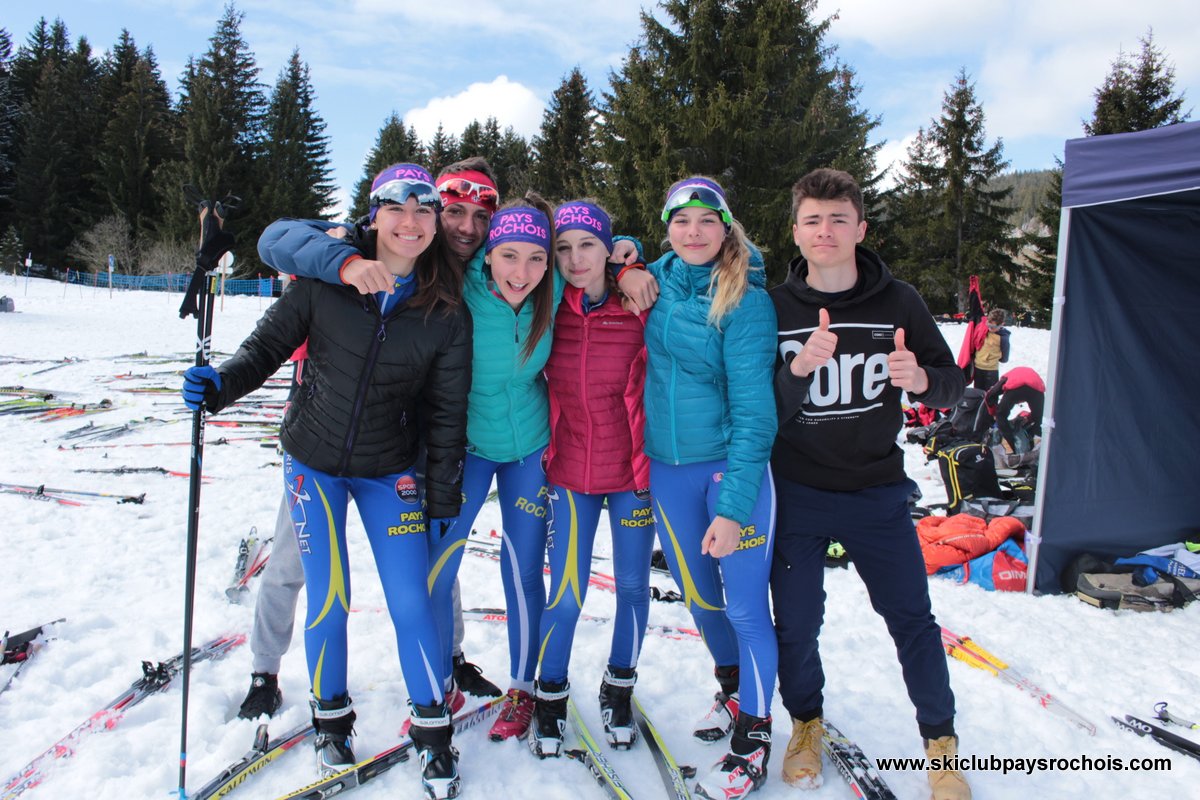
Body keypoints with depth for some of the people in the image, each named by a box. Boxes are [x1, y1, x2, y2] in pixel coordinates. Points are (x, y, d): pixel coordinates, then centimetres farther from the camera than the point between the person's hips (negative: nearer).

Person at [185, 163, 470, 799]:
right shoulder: (326, 277, -10)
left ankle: (432, 731, 20)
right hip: (313, 460, 0)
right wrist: (222, 384, -19)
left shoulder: (447, 313, -8)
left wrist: (443, 496, -1)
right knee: (327, 598, 4)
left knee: (410, 599, -1)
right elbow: (270, 344, 0)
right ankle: (331, 718, 30)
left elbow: (447, 411, -3)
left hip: (389, 471, 0)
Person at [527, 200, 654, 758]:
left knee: (633, 584, 11)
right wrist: (543, 457, 6)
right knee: (566, 594, 2)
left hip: (631, 470, 0)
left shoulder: (639, 308, -8)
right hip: (570, 471, 0)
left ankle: (619, 690, 34)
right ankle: (550, 697, 25)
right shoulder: (548, 313, -3)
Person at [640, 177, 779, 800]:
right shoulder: (656, 280, 2)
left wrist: (734, 507, -22)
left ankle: (753, 739, 19)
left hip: (734, 464, -5)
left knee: (744, 603, -1)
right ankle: (733, 690, 43)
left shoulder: (746, 301, -13)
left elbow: (754, 409, -17)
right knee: (698, 594, 17)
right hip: (669, 467, 5)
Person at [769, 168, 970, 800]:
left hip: (876, 492, 1)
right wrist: (799, 369, -29)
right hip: (796, 493, 0)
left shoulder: (898, 302, -3)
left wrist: (921, 379, -21)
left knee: (912, 618, 6)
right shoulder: (774, 308, -6)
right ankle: (806, 723, 34)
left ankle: (941, 741, 28)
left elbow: (951, 385, 2)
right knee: (796, 622, 7)